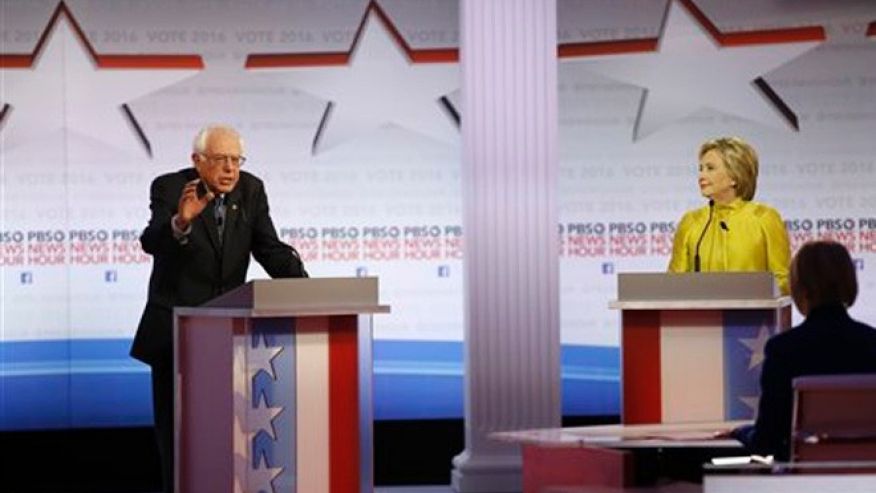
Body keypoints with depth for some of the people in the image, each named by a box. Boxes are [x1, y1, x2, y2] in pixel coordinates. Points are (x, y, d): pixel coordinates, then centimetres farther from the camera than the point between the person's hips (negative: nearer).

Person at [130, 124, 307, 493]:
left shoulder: (251, 190, -1)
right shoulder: (169, 188, -14)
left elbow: (270, 250, -4)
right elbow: (151, 242, -29)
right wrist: (180, 222, -51)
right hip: (175, 331, -3)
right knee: (176, 428, 4)